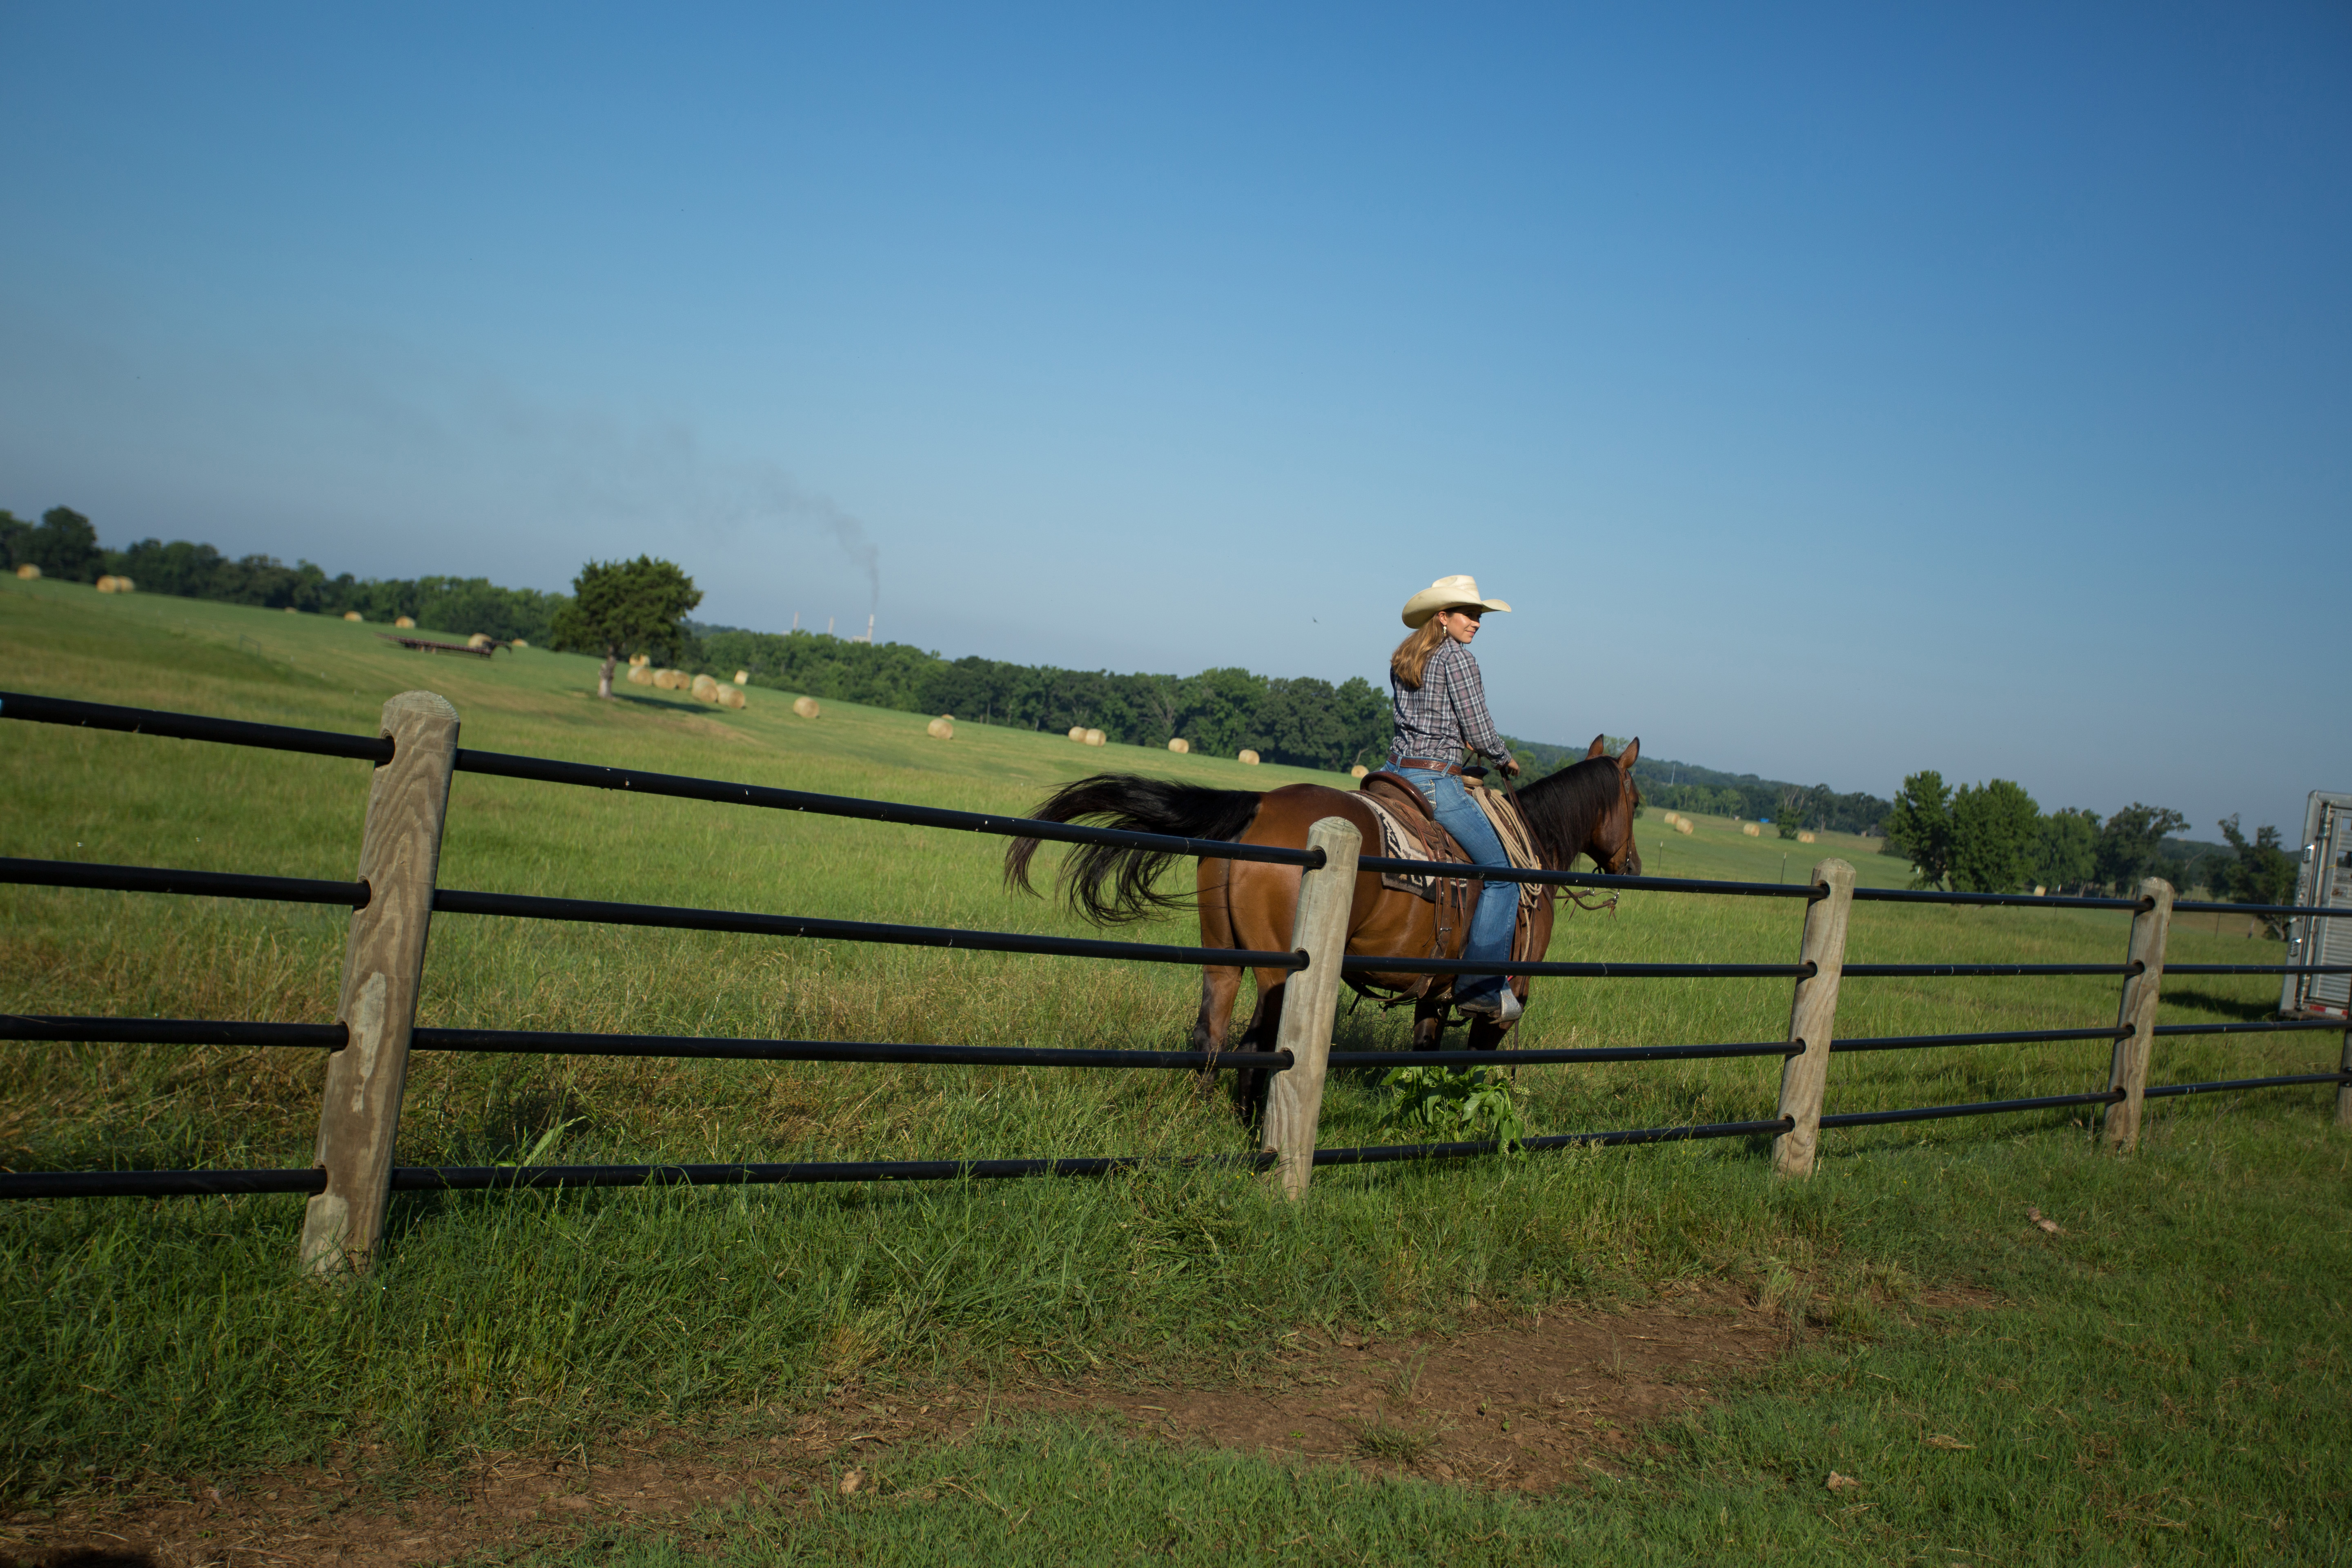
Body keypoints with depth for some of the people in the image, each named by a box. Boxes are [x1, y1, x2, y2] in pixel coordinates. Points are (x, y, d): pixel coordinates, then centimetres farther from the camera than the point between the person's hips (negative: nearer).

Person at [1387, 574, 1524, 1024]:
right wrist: (1506, 759, 9)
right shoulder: (1459, 657, -9)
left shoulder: (1400, 659, 14)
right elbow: (1480, 733, -10)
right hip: (1437, 780, -8)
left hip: (1396, 770, 8)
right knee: (1501, 876, 0)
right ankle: (1482, 987, -4)